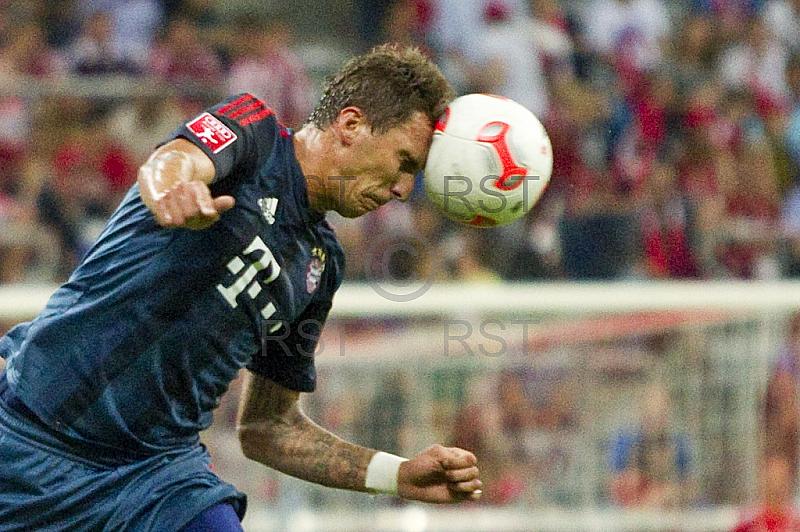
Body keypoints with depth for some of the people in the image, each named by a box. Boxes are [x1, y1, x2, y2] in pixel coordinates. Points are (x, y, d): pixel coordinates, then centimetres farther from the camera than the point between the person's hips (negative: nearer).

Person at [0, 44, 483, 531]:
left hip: (160, 467, 5)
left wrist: (402, 476, 8)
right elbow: (169, 163, -27)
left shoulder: (321, 266, 13)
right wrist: (171, 189, -52)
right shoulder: (254, 127, -3)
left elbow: (266, 428, 19)